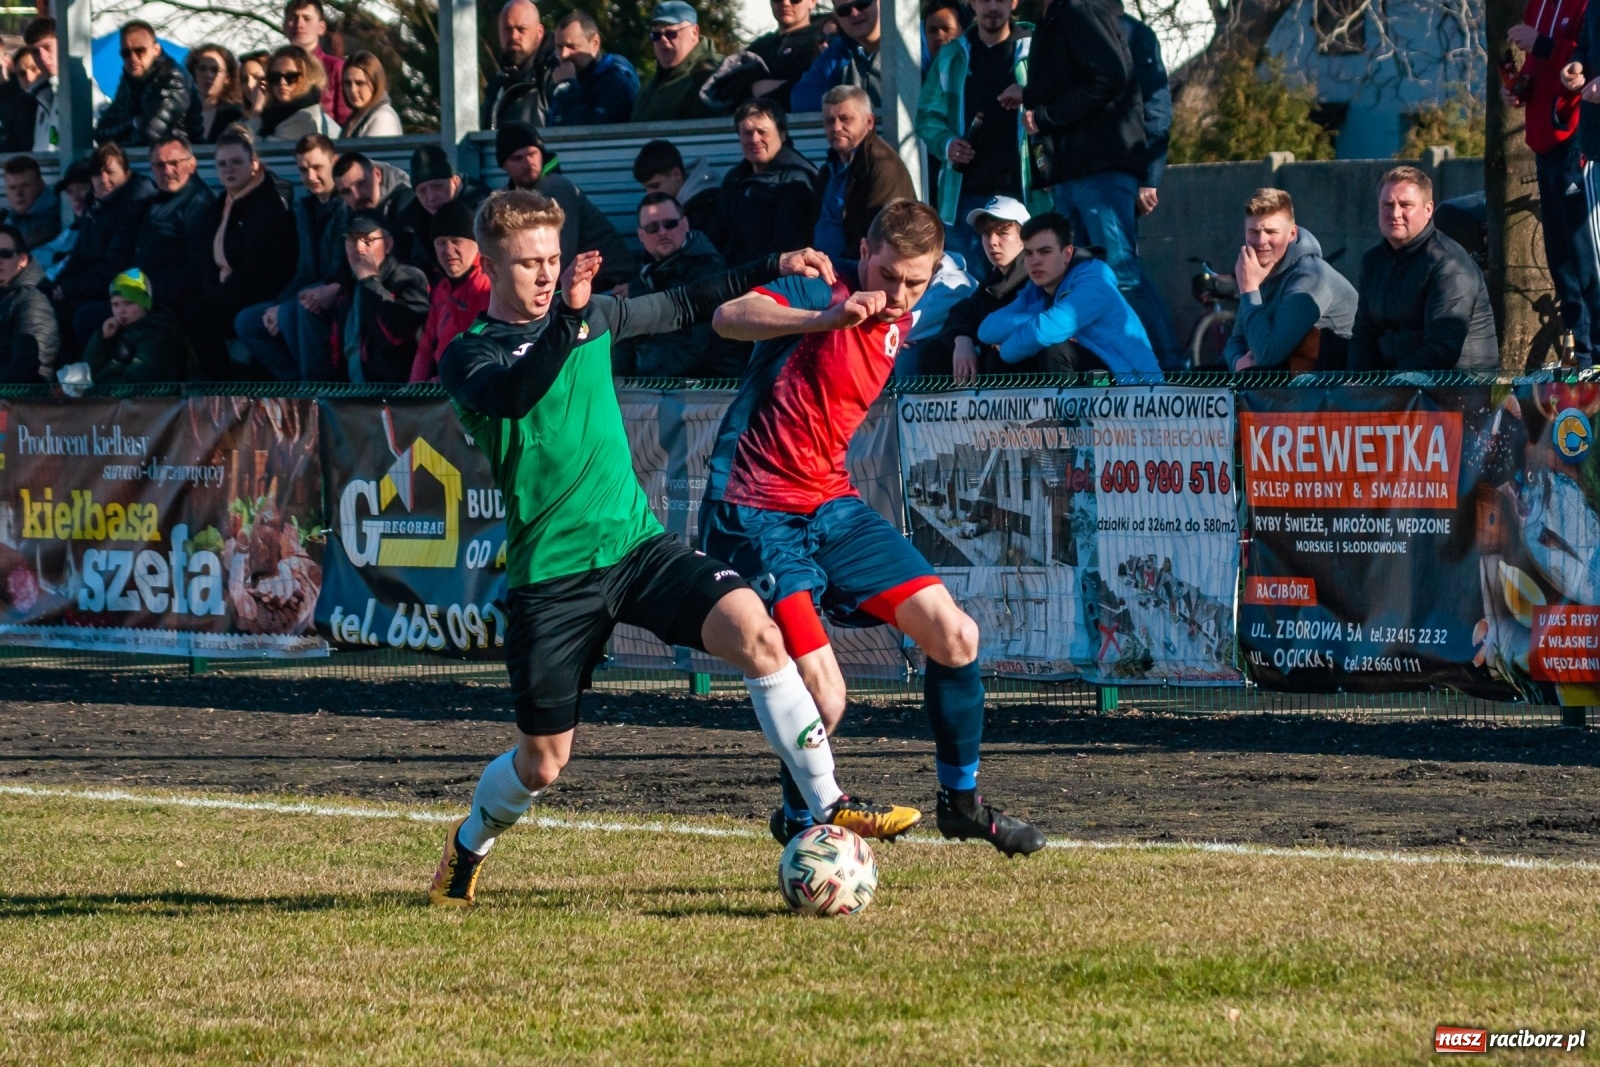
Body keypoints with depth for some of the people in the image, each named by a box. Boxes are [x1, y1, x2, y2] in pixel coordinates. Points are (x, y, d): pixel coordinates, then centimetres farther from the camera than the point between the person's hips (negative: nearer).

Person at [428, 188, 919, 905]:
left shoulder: (591, 316, 10)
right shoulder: (469, 356, -6)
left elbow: (682, 308, 26)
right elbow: (513, 394, -29)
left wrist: (774, 268, 21)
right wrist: (566, 317, -44)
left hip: (637, 542, 4)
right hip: (551, 571, -4)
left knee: (755, 632, -22)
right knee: (541, 763, 2)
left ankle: (827, 807, -17)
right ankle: (470, 844, 35)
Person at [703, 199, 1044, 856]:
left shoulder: (899, 326, 10)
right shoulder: (820, 296, -13)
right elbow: (728, 319, -34)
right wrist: (824, 318, -46)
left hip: (831, 505, 7)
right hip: (756, 516, -7)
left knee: (954, 635, 0)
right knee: (822, 695, -16)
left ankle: (961, 802, 19)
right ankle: (798, 821, 13)